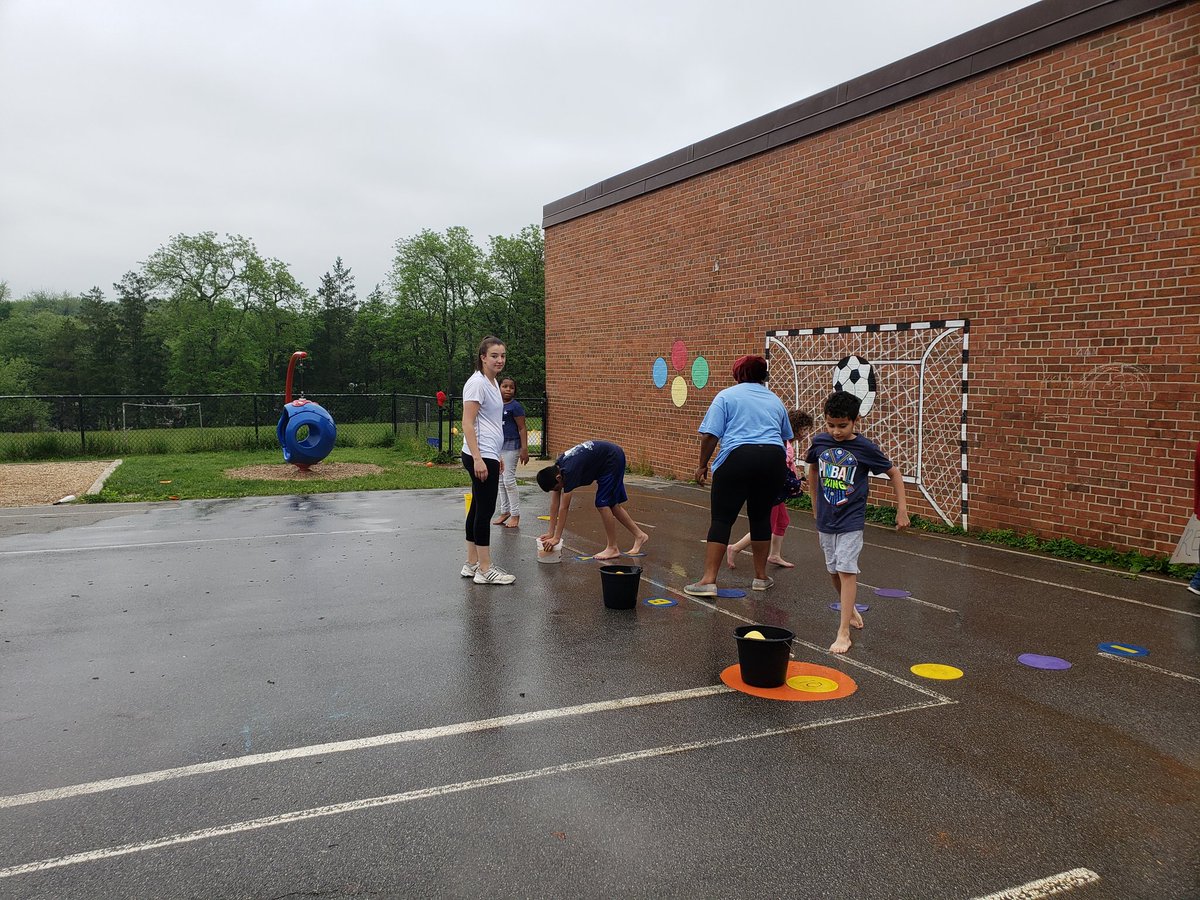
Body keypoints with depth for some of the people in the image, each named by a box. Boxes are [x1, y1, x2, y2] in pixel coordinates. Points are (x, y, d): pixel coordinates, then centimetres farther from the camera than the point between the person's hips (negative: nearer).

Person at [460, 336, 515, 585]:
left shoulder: (492, 383, 15)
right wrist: (478, 459, -24)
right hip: (480, 456, -10)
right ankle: (485, 570, 0)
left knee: (478, 509, 13)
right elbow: (468, 424, -19)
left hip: (488, 456, 10)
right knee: (485, 510, -6)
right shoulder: (477, 383, -14)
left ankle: (472, 564, 20)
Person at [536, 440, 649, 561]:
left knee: (603, 504, -10)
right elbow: (555, 502, -1)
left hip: (613, 459, -9)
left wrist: (556, 538, -24)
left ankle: (612, 548, -1)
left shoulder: (569, 472, -29)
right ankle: (639, 535, 23)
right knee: (612, 504, 12)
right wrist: (551, 532, -2)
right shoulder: (555, 469, -5)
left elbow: (564, 507, -28)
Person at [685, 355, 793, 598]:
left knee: (721, 519, -1)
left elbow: (709, 435, -2)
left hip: (738, 457, -4)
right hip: (774, 459, 4)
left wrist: (703, 464, 7)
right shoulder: (775, 400, 22)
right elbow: (786, 437, 28)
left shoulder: (726, 396, 8)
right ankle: (761, 577, 25)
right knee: (761, 517, 17)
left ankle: (708, 580, -4)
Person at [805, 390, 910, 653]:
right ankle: (848, 608, 40)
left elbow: (894, 473, 0)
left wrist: (902, 509, -3)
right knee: (834, 571, 14)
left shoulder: (865, 448, -13)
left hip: (851, 521, -4)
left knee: (846, 570, -11)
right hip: (826, 520, 4)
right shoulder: (820, 442, -4)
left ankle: (843, 632, -9)